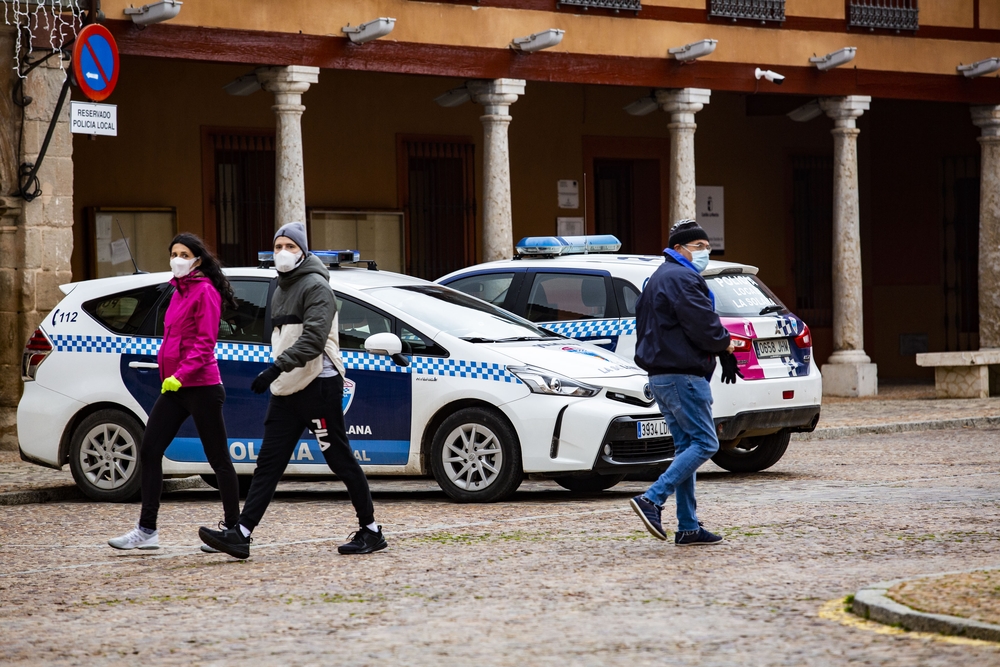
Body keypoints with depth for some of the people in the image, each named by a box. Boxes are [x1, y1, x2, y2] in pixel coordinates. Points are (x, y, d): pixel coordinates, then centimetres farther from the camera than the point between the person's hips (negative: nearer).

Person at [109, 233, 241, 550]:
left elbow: (205, 343, -17)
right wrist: (168, 375, 14)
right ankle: (147, 530, 6)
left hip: (200, 387, -9)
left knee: (218, 458, 0)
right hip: (174, 387, 9)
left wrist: (181, 375, -25)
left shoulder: (205, 292, -9)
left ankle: (233, 530, 8)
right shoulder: (180, 292, 17)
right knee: (149, 451, 3)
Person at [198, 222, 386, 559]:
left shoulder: (315, 287, -9)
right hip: (287, 391, 8)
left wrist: (276, 368, -31)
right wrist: (277, 377, 18)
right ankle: (240, 535, -6)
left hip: (319, 385, -8)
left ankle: (371, 531, 7)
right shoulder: (281, 291, 19)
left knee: (341, 461, -2)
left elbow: (313, 339, -23)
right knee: (268, 463, 0)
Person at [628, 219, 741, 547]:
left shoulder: (659, 279, 22)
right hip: (683, 375, -11)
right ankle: (652, 500, -18)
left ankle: (688, 527, 9)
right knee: (705, 443, -9)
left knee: (686, 445, 11)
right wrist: (726, 345, 1)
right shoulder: (681, 279, -13)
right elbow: (703, 326, -21)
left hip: (661, 375, 11)